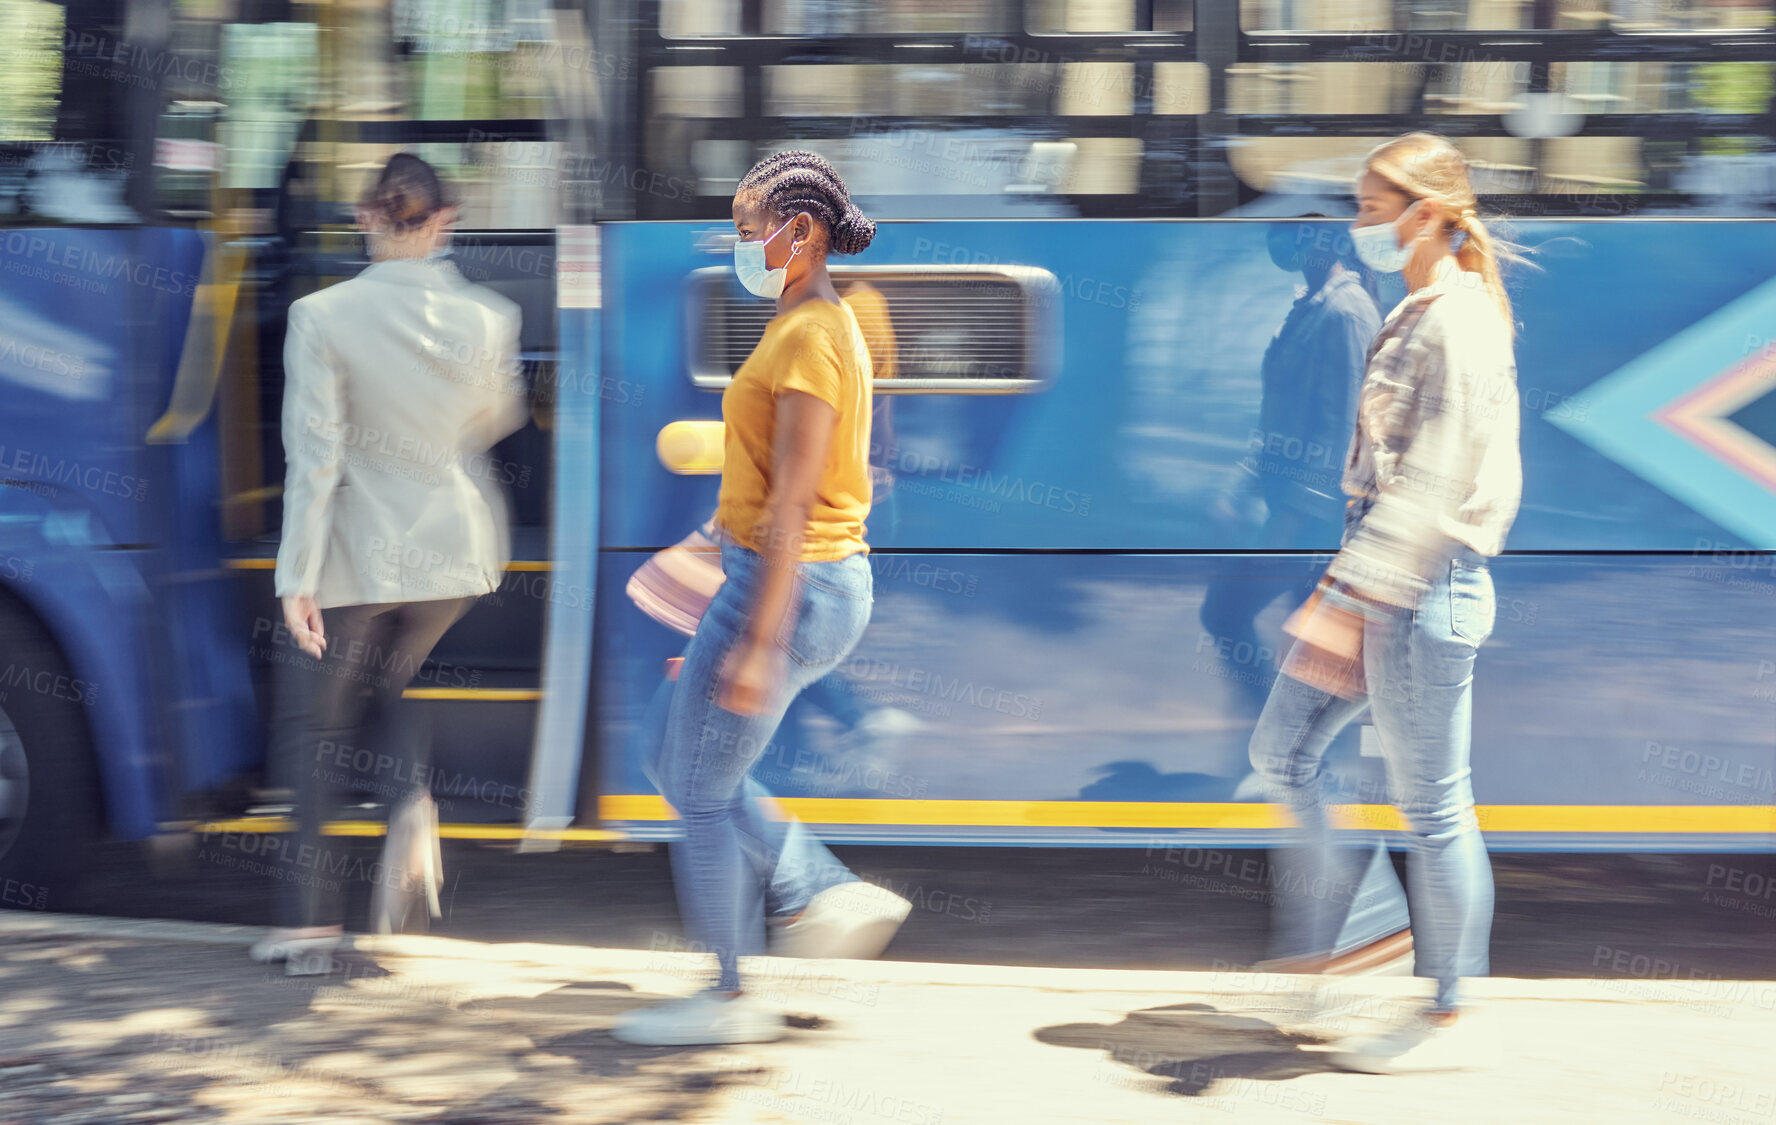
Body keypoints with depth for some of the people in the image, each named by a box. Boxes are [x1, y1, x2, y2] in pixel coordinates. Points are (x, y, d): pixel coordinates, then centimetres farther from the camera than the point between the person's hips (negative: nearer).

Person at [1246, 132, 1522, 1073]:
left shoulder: (1460, 325, -17)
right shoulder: (1416, 315, 12)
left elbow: (1434, 481, -23)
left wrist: (1356, 595, -25)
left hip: (1425, 588, -10)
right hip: (1381, 578, 10)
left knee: (1431, 803, 0)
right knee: (1281, 750, 13)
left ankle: (1446, 1019, 11)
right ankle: (1364, 924, 24)